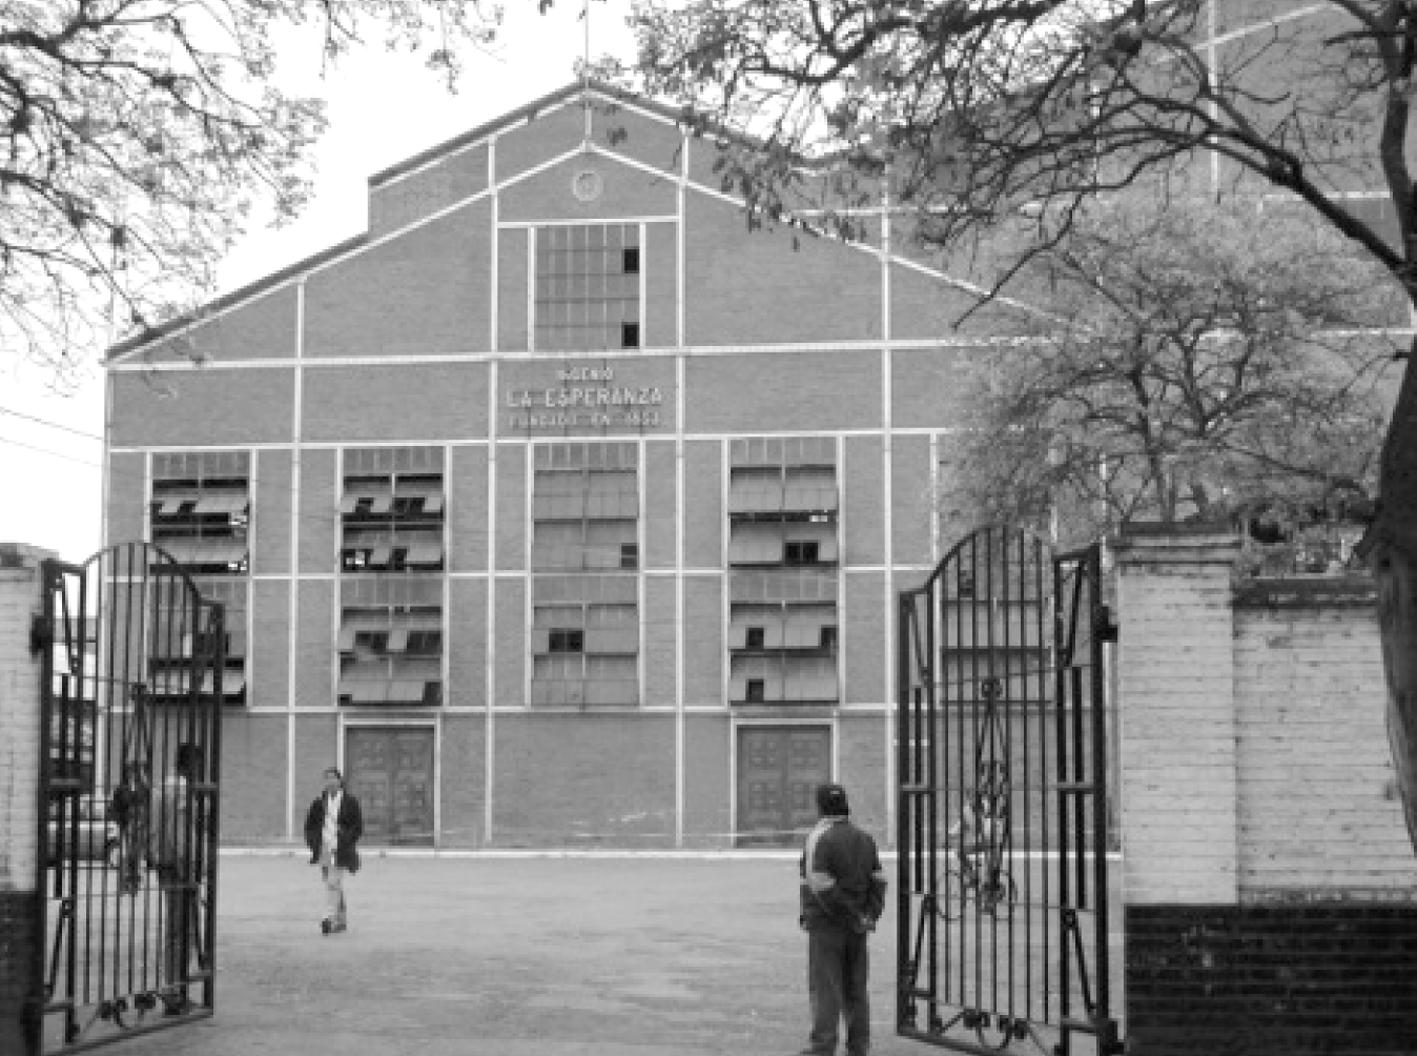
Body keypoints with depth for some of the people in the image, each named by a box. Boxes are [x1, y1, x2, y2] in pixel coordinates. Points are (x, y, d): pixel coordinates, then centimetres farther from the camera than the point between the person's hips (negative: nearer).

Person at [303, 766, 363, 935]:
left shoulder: (350, 801, -2)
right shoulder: (319, 801, 8)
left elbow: (358, 826, 0)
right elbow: (310, 824, 17)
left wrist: (346, 841, -10)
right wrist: (313, 843, 4)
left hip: (340, 850, -4)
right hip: (323, 849, 4)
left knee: (333, 883, -15)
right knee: (334, 885, 10)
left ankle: (329, 917, -20)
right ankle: (341, 920, 20)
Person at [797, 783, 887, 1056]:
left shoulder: (819, 838, -12)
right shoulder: (864, 838, 10)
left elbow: (822, 888, -18)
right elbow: (878, 880, 6)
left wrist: (855, 919, -12)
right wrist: (870, 915, 0)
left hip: (826, 923, -6)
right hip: (856, 929, 6)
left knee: (825, 987, -4)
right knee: (855, 987, 11)